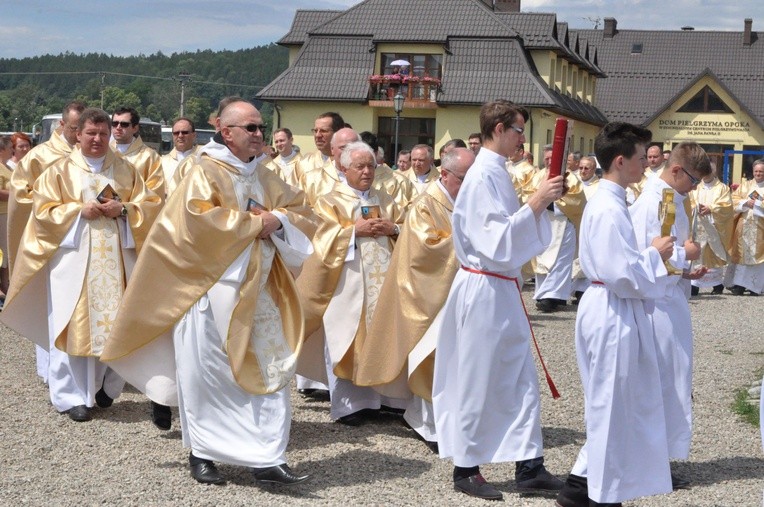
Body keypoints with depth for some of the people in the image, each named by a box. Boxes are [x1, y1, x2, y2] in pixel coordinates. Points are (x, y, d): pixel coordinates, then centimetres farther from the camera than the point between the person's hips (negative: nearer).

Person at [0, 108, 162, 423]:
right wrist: (79, 211, -13)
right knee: (75, 324, -4)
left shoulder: (125, 170, 11)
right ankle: (73, 395, 1)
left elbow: (150, 206, 8)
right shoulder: (61, 170, 4)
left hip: (116, 258, 2)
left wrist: (122, 209, -10)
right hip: (74, 258, -2)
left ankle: (106, 386, 18)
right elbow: (43, 210, 0)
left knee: (116, 323, 1)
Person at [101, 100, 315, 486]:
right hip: (211, 289, -6)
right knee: (207, 372, 1)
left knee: (269, 370, 0)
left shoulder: (264, 176, 14)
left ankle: (267, 459, 3)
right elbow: (201, 217, -21)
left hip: (256, 291, 6)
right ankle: (201, 454, 15)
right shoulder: (206, 172, -6)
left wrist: (277, 220, -7)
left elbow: (298, 210, 14)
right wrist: (254, 224, -15)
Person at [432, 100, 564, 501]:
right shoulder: (483, 177, -17)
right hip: (484, 291, -10)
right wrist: (536, 202, -22)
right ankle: (466, 469, 13)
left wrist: (542, 202, 10)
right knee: (477, 382, 1)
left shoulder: (496, 173, 12)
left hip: (502, 290, 10)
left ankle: (528, 466, 15)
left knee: (520, 380, 10)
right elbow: (497, 240, -23)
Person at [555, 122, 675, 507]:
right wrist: (655, 255, -9)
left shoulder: (606, 202, 11)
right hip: (614, 315, -10)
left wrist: (651, 257, 10)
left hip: (610, 312, 10)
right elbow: (623, 274, -24)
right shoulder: (610, 209, -21)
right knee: (614, 408, 2)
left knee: (611, 408, 17)